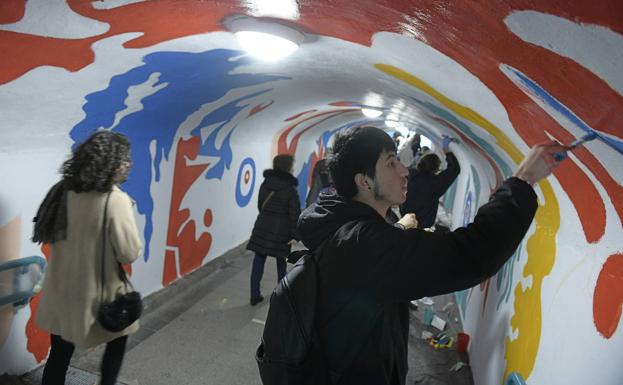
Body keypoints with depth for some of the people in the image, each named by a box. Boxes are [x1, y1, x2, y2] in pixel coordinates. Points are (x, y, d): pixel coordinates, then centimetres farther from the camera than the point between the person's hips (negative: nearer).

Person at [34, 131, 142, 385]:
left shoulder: (64, 191, -2)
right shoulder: (116, 201, -23)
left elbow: (48, 235, 10)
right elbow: (130, 253, -18)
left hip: (62, 292, 6)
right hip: (98, 293, -5)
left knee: (59, 355, 17)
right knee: (117, 341, 21)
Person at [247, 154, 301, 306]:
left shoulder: (265, 183, 6)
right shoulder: (290, 188, -11)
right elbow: (295, 213, -12)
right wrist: (295, 234, -8)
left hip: (262, 226, 4)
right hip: (281, 229, -4)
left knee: (258, 261, 7)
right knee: (281, 262, 12)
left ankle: (255, 295, 11)